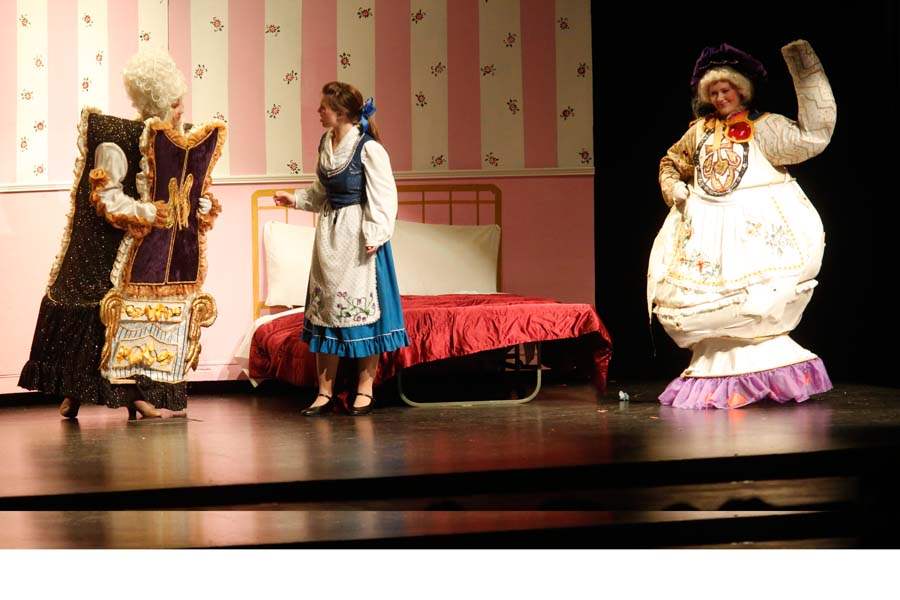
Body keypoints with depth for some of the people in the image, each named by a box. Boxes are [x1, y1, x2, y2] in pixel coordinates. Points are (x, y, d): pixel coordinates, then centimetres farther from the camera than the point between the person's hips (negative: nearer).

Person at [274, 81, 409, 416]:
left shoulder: (368, 148, -14)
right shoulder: (325, 144, 9)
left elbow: (383, 196, -14)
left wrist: (375, 234, -19)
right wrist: (295, 199, 9)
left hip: (358, 236, -7)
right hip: (329, 233, 7)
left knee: (362, 307, -2)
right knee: (325, 306, 6)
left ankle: (365, 389, 8)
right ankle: (325, 391, 12)